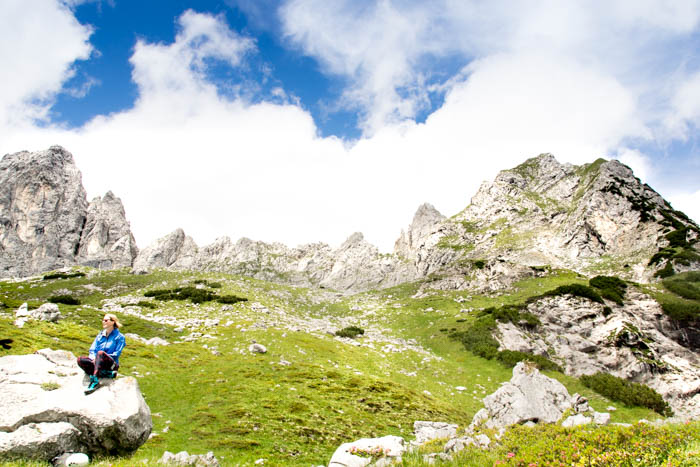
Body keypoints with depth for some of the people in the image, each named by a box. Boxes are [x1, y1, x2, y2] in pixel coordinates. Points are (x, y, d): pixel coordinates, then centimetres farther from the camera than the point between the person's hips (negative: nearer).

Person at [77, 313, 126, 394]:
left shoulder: (119, 337, 2)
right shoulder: (100, 335, 18)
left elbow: (116, 354, -5)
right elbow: (92, 349, 12)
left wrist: (103, 358, -16)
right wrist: (94, 358, -10)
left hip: (111, 365, -5)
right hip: (97, 363, 5)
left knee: (100, 353, -35)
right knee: (80, 360, -22)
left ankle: (95, 381, -47)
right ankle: (107, 374, -30)